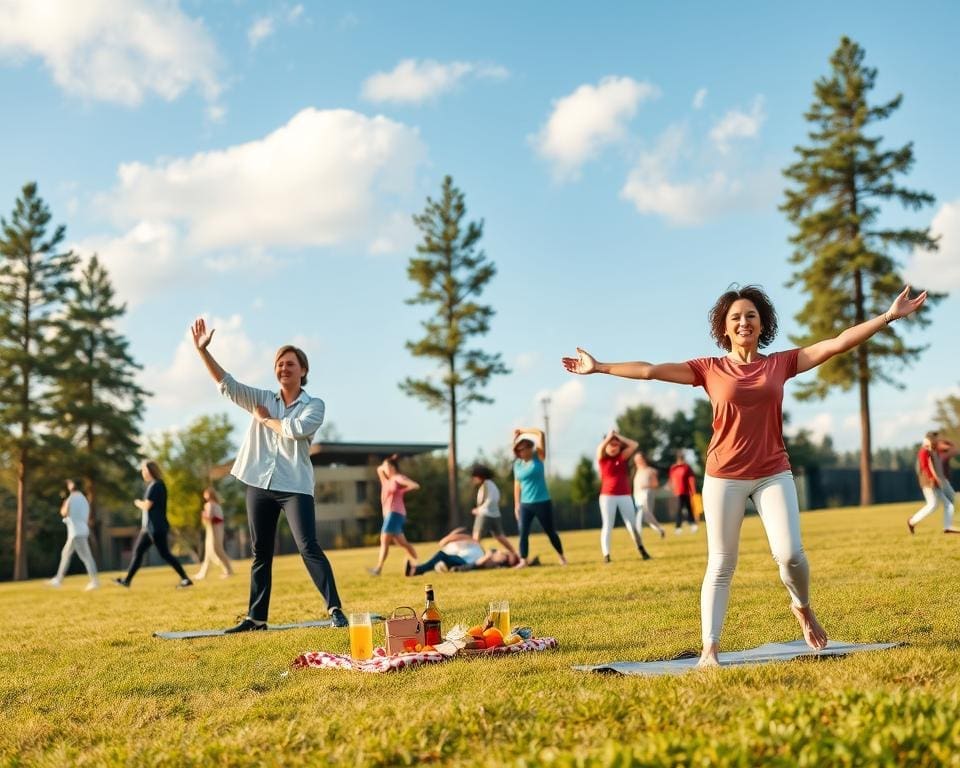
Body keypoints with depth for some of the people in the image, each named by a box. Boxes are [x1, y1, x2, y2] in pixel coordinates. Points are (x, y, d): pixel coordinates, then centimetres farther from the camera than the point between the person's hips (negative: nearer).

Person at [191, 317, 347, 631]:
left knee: (309, 548, -12)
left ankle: (335, 609, -12)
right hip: (259, 485, 4)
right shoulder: (262, 399, 12)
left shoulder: (314, 405, 0)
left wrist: (265, 419, -4)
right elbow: (226, 384, 5)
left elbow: (296, 429, -20)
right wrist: (203, 351, -4)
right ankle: (256, 617, 17)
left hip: (295, 487, -4)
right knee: (260, 554, 10)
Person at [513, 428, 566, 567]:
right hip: (525, 504, 2)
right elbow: (517, 484, 10)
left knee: (550, 532, 7)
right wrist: (516, 504, 7)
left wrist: (522, 432, -4)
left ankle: (562, 557, 22)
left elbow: (540, 434, -11)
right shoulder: (517, 464, 6)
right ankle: (523, 560, -2)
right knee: (523, 533, -7)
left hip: (543, 502, -2)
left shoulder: (538, 457, -2)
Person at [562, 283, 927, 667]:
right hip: (724, 476, -1)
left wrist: (890, 315, -5)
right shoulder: (709, 369, 1)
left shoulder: (781, 363, 4)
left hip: (773, 473, 1)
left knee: (790, 553, -11)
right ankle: (709, 649, 5)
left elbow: (839, 343, 0)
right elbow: (650, 370, 0)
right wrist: (600, 367, -2)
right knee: (721, 565, 2)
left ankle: (803, 608, 22)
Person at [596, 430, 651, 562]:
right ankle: (606, 554, -3)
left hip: (625, 496, 2)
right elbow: (600, 448, -18)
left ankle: (641, 548, 16)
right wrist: (609, 436, -8)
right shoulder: (602, 458, 2)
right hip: (607, 496, -2)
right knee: (607, 526, -3)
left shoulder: (623, 457, 6)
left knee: (632, 524, 4)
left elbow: (634, 445, -6)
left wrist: (618, 436, -2)